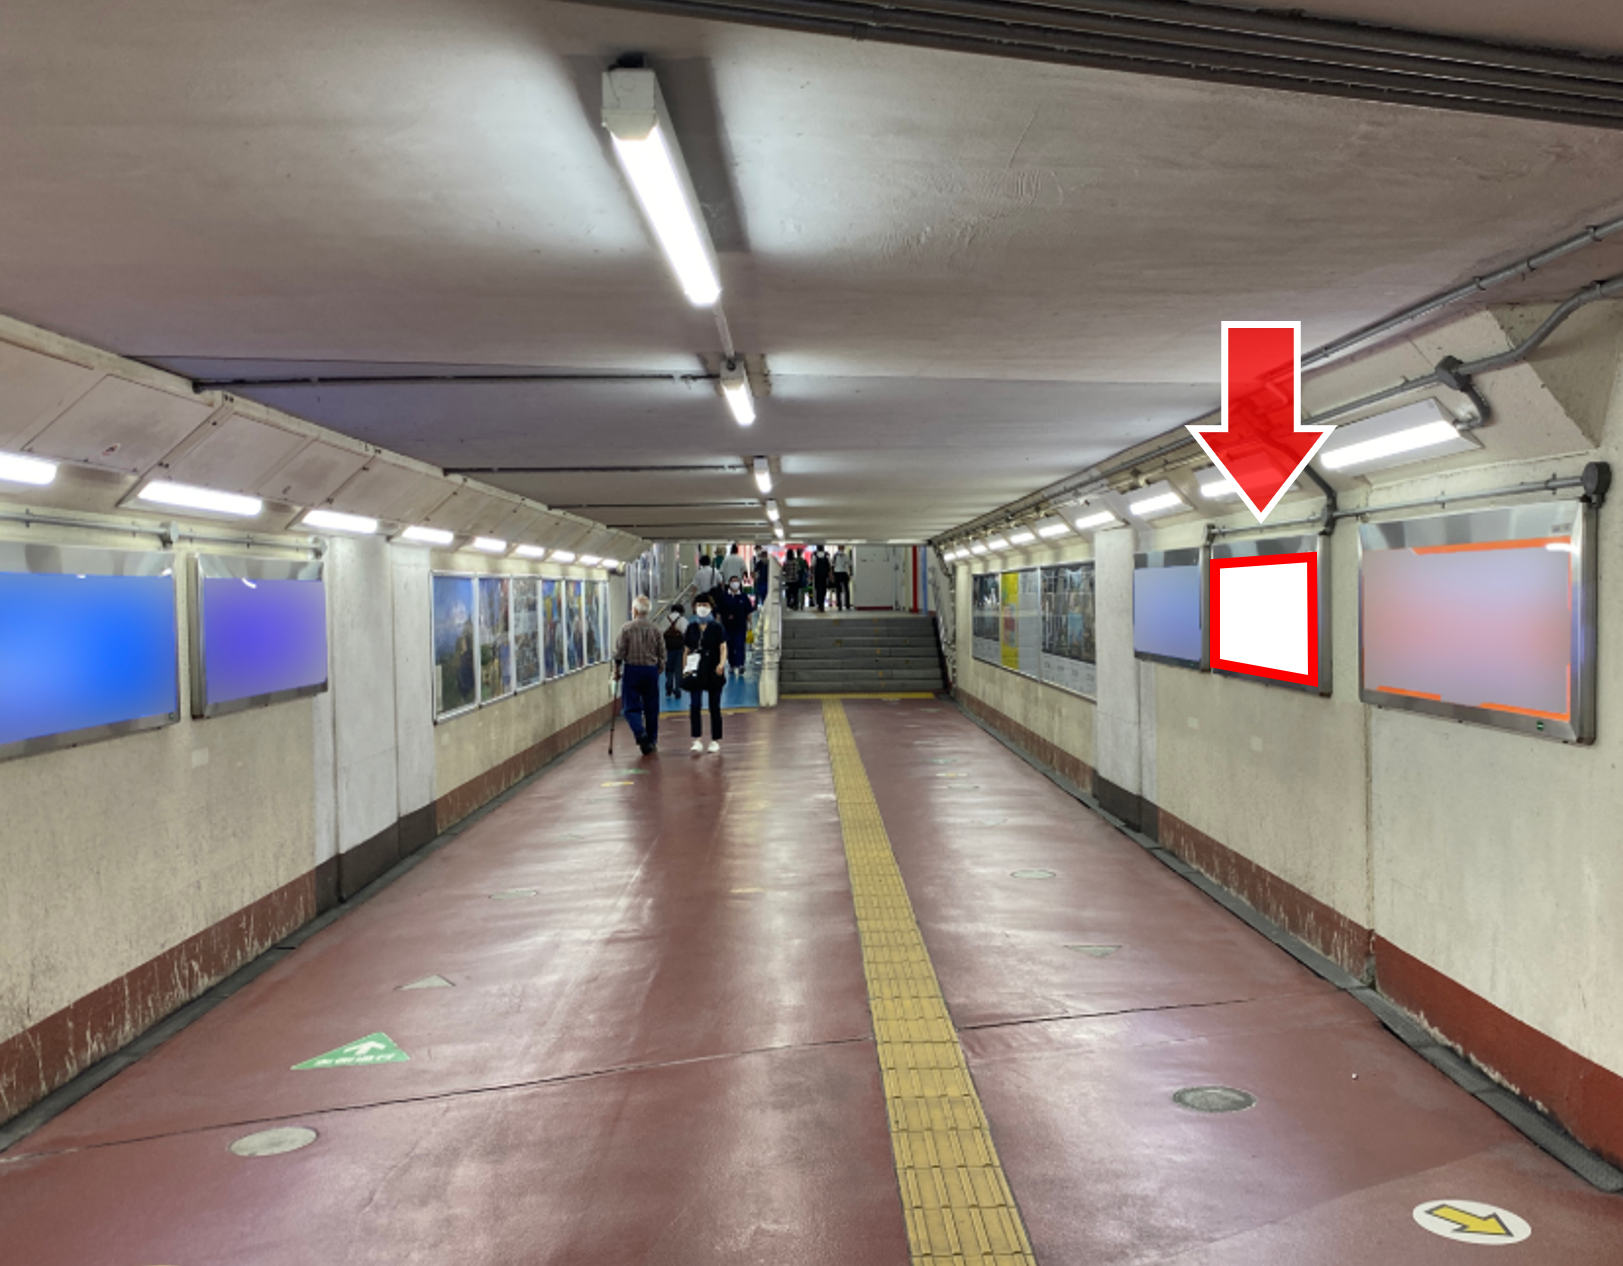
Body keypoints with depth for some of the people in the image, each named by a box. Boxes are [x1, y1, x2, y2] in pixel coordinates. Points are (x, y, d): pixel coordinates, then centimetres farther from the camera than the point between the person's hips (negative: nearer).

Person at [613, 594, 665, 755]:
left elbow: (619, 652, -8)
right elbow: (662, 654, 6)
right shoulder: (655, 630, 1)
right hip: (651, 670, 3)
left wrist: (616, 671, 4)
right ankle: (652, 740, 17)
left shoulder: (626, 628, -9)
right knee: (651, 707, 11)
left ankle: (640, 733, -22)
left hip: (632, 669, -3)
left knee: (632, 707, 1)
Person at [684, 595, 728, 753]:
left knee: (714, 707, 5)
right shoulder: (691, 627, 7)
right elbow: (687, 650, 12)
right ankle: (698, 740, -4)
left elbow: (723, 648, -8)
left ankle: (716, 741, 14)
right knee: (694, 706, -8)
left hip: (713, 673, -2)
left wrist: (722, 664, -25)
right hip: (696, 672, 2)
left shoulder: (716, 627, -2)